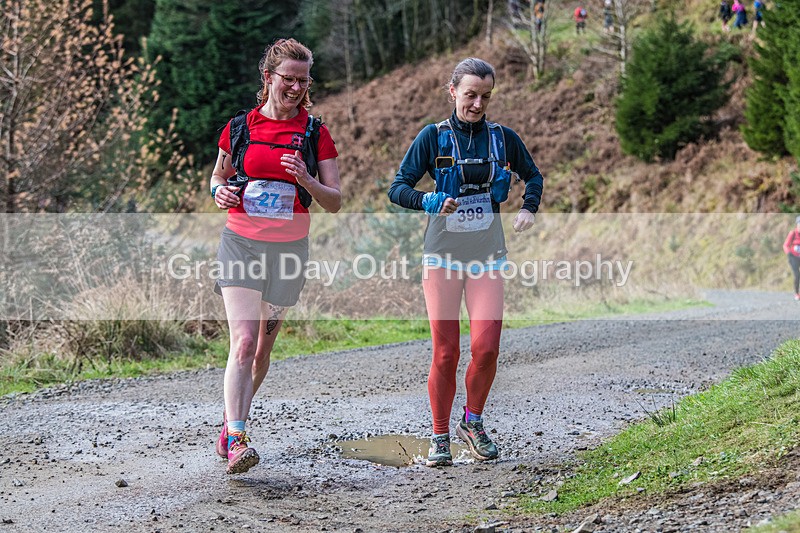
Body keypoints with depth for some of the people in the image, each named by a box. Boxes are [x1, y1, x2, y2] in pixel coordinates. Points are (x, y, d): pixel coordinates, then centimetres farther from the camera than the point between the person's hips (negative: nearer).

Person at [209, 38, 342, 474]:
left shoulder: (314, 132, 2)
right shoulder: (239, 126, 3)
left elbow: (334, 202, 1)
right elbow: (218, 175, 18)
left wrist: (306, 180, -18)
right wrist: (220, 191, -5)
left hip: (289, 248, 1)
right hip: (240, 241, -1)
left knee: (263, 347, 11)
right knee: (244, 341, -16)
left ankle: (231, 417, 33)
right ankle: (236, 441, -22)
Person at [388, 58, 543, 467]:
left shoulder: (502, 137, 5)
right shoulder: (433, 137, -2)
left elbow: (533, 176, 21)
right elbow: (397, 188, -2)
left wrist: (528, 209, 3)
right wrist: (429, 201, -21)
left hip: (487, 257, 2)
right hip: (442, 256, -1)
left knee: (486, 347, -12)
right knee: (445, 353, -3)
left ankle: (472, 422, 13)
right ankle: (440, 437, 13)